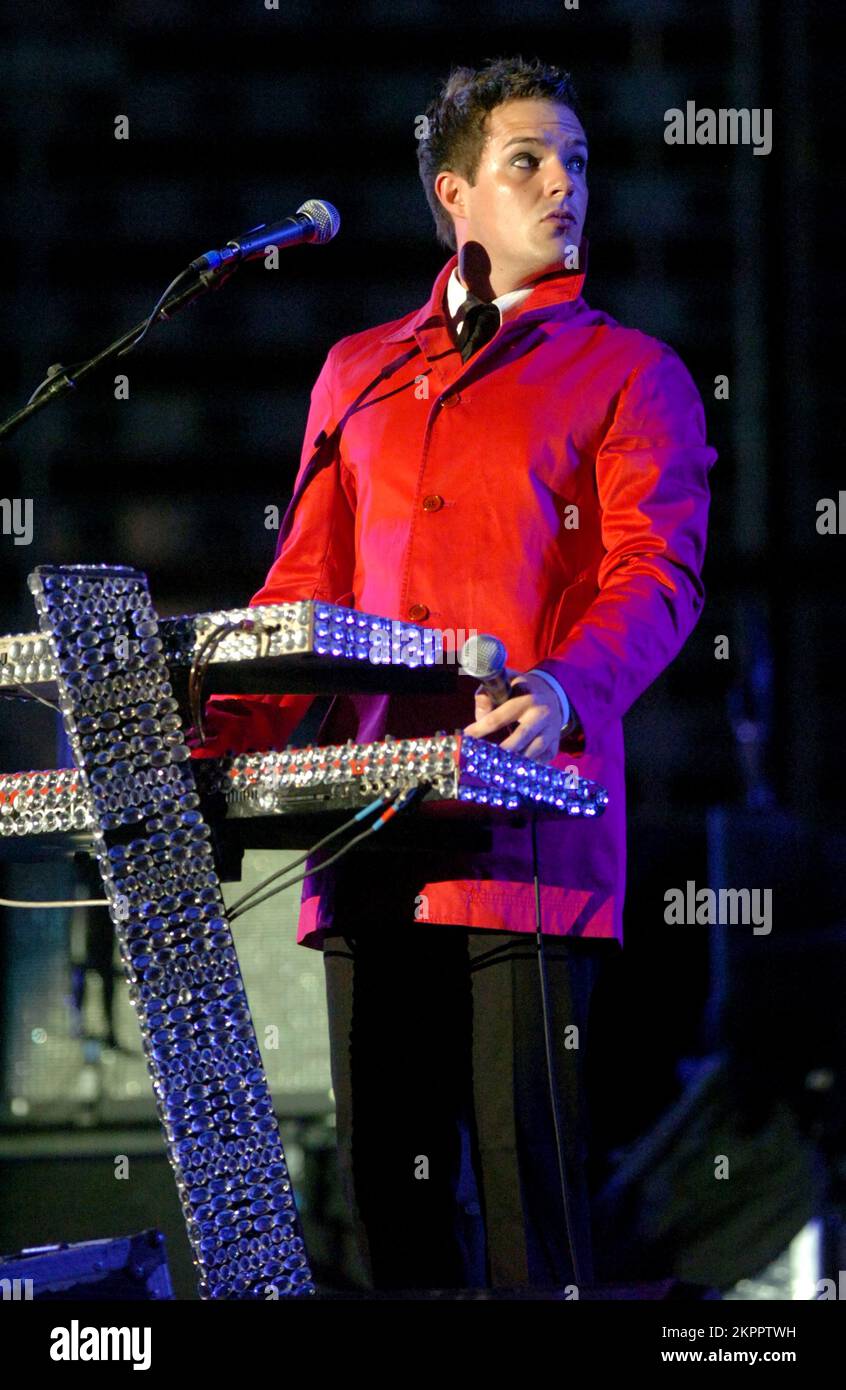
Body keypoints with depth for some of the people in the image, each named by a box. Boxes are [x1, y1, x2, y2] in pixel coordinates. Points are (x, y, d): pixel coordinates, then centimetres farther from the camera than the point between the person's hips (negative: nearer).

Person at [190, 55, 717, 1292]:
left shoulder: (627, 376, 8)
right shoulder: (358, 375, 21)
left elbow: (657, 573, -6)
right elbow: (304, 587, 22)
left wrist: (562, 690, -26)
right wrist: (212, 747, 8)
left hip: (529, 820, -4)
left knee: (529, 1175, -10)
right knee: (387, 1181, 4)